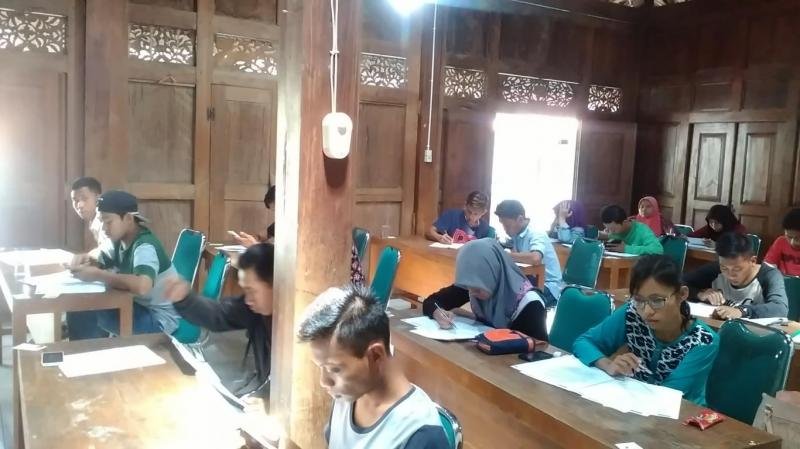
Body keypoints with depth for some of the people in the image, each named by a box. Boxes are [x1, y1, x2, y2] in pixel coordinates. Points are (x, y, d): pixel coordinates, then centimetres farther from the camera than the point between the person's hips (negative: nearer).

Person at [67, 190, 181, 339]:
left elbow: (142, 286, -43)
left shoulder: (145, 247, -25)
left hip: (159, 319, -8)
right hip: (140, 307, 9)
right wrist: (86, 259, -7)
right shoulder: (122, 241, 3)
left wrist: (97, 275, -32)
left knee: (84, 313, -18)